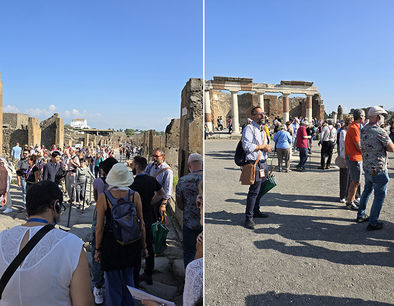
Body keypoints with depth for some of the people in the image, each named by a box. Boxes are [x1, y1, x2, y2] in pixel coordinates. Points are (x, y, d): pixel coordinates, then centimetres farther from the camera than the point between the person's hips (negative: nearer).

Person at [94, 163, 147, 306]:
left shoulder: (103, 197, -13)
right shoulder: (135, 195, -9)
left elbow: (99, 227, -9)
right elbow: (142, 224, -4)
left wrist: (98, 249, 4)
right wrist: (143, 246, 8)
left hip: (110, 243, -2)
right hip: (132, 244, 2)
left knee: (112, 281, 17)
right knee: (128, 278, 24)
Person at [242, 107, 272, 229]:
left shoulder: (263, 130, 20)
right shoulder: (249, 128, -9)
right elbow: (246, 146, -20)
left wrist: (268, 147, 10)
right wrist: (263, 147, -14)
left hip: (263, 163, 9)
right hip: (254, 164, -9)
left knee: (260, 189, 16)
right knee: (254, 191, -10)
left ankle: (256, 211, 31)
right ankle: (248, 217, -2)